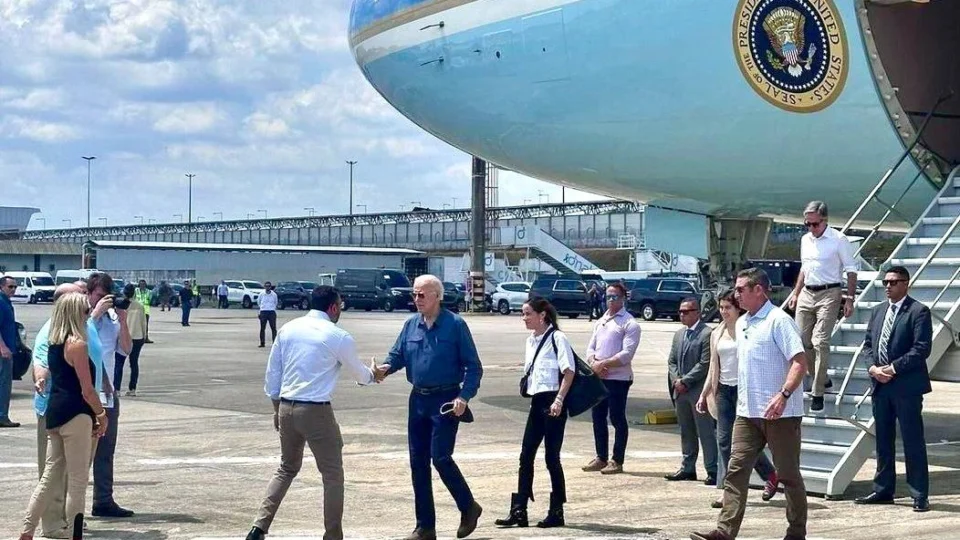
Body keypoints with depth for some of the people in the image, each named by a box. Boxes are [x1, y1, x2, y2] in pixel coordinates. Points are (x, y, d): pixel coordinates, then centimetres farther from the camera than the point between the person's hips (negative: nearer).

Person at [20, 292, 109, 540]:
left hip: (54, 411, 9)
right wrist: (102, 415, -1)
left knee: (50, 476, 14)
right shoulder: (77, 344, -14)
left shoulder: (54, 343, 12)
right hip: (75, 415, -9)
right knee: (77, 482, 0)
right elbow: (87, 390, -15)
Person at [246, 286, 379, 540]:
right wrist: (373, 376, 32)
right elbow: (359, 374, 9)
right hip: (316, 412, -6)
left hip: (286, 408, 6)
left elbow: (272, 372, 10)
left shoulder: (288, 329, 7)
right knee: (332, 474, 7)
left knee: (287, 469, 20)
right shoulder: (338, 337, -7)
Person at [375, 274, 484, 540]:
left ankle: (468, 508, 11)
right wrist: (386, 368, -12)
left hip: (445, 401, -6)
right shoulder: (411, 324, 8)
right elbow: (398, 354, 11)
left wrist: (464, 397, -18)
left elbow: (473, 366, -7)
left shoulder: (455, 325, -7)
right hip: (418, 399, 6)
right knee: (418, 462, 7)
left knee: (440, 457, -13)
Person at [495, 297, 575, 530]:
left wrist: (559, 400, -20)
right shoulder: (531, 340, 13)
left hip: (553, 403, -8)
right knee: (526, 456, 6)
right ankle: (519, 511, 9)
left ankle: (556, 512, 9)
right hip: (537, 402, 8)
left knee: (552, 457, -1)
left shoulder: (557, 338, -11)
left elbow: (569, 371, -15)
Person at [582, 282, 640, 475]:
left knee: (617, 419, -1)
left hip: (618, 378, -7)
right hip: (598, 377, 7)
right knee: (598, 417, 11)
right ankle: (601, 458, 22)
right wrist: (594, 363, -6)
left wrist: (604, 364, -17)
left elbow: (627, 354, -15)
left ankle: (617, 461, 6)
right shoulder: (601, 321, 17)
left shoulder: (629, 324, -7)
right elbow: (591, 347, 14)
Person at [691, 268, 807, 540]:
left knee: (788, 473, 3)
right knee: (736, 469, -1)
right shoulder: (742, 323, 14)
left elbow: (800, 362, -19)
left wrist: (783, 395, -29)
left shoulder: (779, 321, -11)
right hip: (747, 412, 8)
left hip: (779, 413, -8)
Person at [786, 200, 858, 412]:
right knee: (802, 340, 6)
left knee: (820, 342, -13)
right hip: (806, 294, 7)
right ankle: (821, 380, 25)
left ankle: (818, 392, -9)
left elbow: (851, 271, -5)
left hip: (829, 294, -7)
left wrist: (850, 299, -10)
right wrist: (795, 294, 19)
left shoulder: (838, 240, -7)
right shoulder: (805, 240, 13)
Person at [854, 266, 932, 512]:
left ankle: (920, 496, 1)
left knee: (913, 442, -3)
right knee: (883, 441, 13)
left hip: (907, 386, -7)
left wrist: (893, 368, -16)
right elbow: (867, 344, 15)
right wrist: (873, 367, -4)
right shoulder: (878, 311, 15)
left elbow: (921, 349, -13)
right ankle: (883, 490, 21)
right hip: (880, 385, 7)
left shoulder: (919, 312, -6)